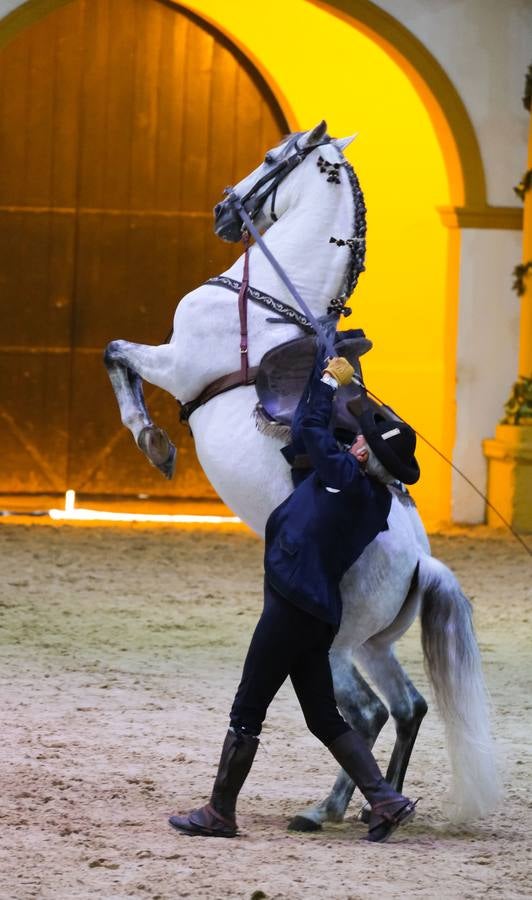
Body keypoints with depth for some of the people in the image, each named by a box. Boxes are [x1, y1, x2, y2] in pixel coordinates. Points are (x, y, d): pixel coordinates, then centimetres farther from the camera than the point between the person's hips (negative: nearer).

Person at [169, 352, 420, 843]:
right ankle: (385, 799, 5)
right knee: (325, 718, 14)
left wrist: (329, 381, 5)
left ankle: (220, 813, 6)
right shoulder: (375, 501, 10)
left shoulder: (349, 480, -15)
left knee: (246, 712, 0)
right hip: (319, 613, 9)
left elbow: (312, 431, -9)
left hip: (293, 607, -9)